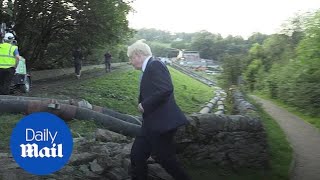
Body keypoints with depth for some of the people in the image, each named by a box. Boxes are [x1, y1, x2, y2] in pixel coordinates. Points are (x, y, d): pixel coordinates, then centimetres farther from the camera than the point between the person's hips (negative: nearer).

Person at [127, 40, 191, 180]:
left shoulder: (155, 65, -15)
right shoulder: (149, 68, 16)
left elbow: (166, 90, -28)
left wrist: (145, 105, -19)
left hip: (161, 122, -10)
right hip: (151, 123, 10)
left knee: (165, 159, 3)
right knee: (137, 155, 13)